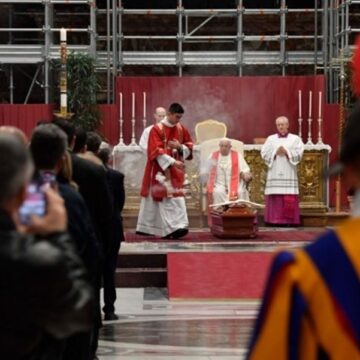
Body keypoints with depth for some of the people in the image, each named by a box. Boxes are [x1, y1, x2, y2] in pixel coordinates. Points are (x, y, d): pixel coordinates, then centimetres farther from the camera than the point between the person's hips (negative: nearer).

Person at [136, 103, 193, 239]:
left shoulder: (181, 129, 7)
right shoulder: (157, 129, -11)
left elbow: (189, 147, 12)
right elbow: (156, 150, -18)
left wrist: (180, 147, -11)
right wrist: (173, 162, -26)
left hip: (175, 170, 6)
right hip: (161, 169, -6)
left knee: (177, 197, 2)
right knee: (166, 198, -12)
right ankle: (171, 228, -15)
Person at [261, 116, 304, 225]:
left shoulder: (295, 139, 9)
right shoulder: (271, 139, 13)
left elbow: (299, 154, -3)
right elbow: (264, 153, 4)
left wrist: (286, 152, -12)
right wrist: (275, 152, -9)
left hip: (289, 174, -1)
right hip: (274, 174, 1)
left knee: (289, 198, -7)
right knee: (275, 197, -5)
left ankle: (289, 220, -6)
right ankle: (275, 219, -4)